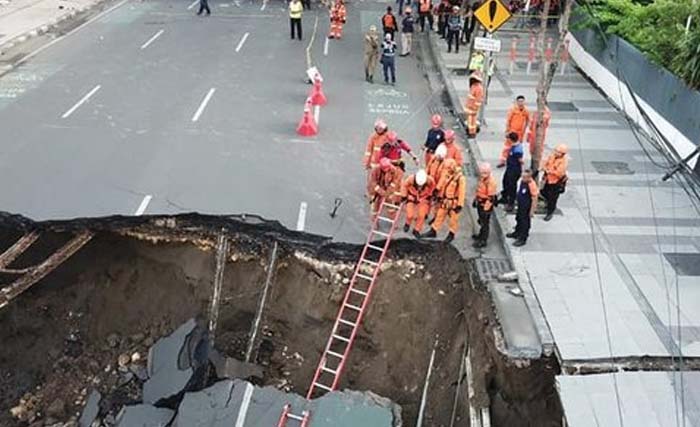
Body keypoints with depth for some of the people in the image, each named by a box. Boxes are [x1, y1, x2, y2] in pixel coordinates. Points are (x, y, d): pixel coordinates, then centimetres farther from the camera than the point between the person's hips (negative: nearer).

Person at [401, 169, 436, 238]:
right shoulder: (411, 179, -32)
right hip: (411, 197, -1)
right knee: (410, 215, -7)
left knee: (421, 215, -6)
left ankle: (416, 230, 18)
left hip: (423, 199, 1)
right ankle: (407, 224, 28)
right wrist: (404, 197, -2)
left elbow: (432, 188, -3)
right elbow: (404, 186, -9)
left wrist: (429, 196, 7)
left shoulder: (430, 181, -29)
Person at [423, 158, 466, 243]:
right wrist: (439, 196, 17)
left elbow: (462, 192, -20)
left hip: (454, 202, -6)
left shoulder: (460, 178, -22)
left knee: (453, 219, 10)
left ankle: (451, 235, 26)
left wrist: (460, 205, -20)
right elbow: (441, 185, 12)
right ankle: (433, 231, 26)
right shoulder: (445, 174, -2)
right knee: (440, 216, 15)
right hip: (445, 200, 6)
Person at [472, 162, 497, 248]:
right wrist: (475, 200, 22)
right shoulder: (482, 178, 1)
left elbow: (491, 197, -24)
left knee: (485, 223, 2)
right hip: (480, 202, 9)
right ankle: (481, 235, 44)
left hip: (486, 205, -9)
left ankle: (483, 241, 12)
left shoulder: (491, 181, -26)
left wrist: (486, 208, -21)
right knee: (481, 221, 25)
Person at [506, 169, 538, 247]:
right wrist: (518, 201, 20)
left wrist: (532, 211, -18)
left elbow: (534, 199, -23)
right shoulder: (522, 181, -7)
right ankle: (517, 233, 48)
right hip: (520, 205, 9)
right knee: (518, 219, 27)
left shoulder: (532, 185, -30)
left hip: (527, 208, -9)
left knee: (525, 223, 7)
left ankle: (523, 239, 23)